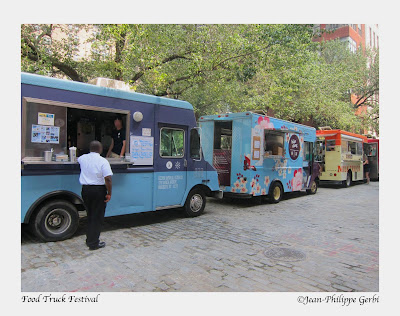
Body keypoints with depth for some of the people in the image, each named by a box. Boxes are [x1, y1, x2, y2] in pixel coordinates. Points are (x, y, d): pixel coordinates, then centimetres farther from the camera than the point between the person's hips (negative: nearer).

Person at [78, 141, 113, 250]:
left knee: (90, 215, 19)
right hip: (99, 190, -5)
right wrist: (109, 193, -11)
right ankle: (93, 243, 9)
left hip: (85, 189, 6)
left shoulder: (83, 158, 4)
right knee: (97, 217, 3)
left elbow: (78, 159, 31)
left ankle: (89, 240, 28)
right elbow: (107, 179, -19)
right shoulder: (103, 161, -13)